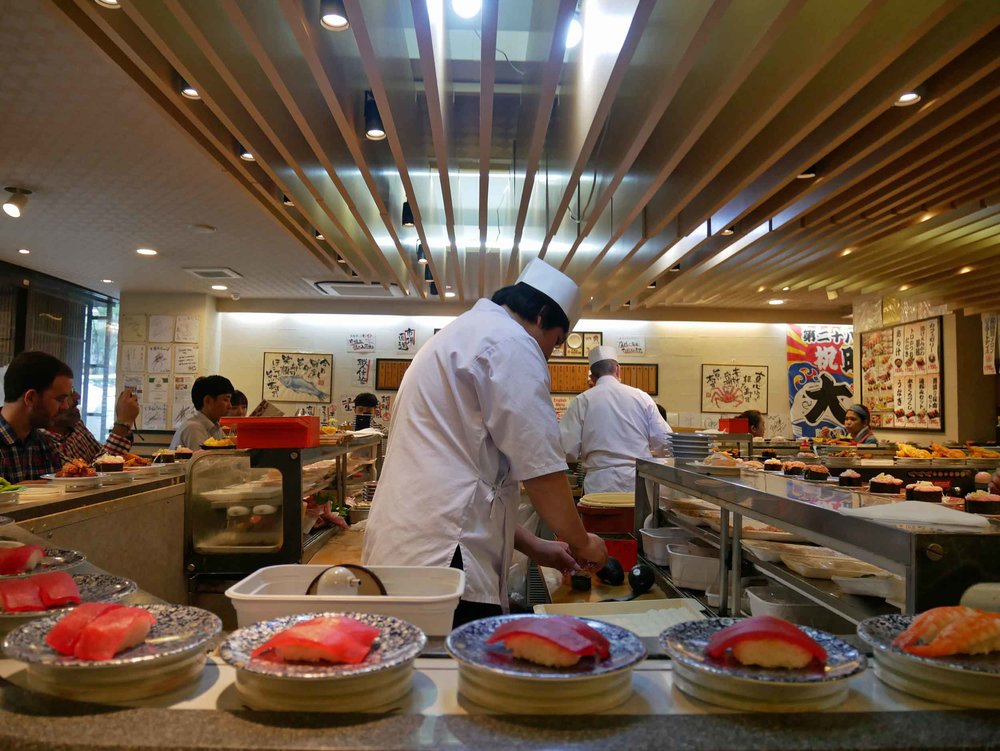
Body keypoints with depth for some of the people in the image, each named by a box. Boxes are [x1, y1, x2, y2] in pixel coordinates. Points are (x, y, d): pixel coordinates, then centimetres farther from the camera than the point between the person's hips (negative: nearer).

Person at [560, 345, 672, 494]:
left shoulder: (581, 401, -1)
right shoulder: (642, 397, 3)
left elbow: (568, 450, -4)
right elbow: (665, 441, 3)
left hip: (601, 484, -1)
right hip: (640, 482, 2)